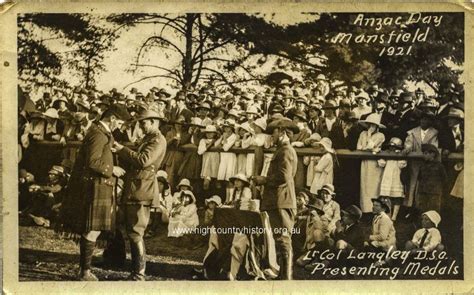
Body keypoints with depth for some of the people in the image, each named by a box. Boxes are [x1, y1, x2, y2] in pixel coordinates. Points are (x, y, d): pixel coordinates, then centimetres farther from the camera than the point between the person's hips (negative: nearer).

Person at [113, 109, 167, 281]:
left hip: (140, 190, -10)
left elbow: (143, 160, -23)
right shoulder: (148, 139, 23)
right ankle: (136, 271, 18)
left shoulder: (157, 140, -9)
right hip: (134, 190, 10)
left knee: (136, 232, -10)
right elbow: (135, 161, 23)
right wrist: (122, 153, 6)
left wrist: (122, 149, -14)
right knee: (132, 231, 12)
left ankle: (139, 274, -7)